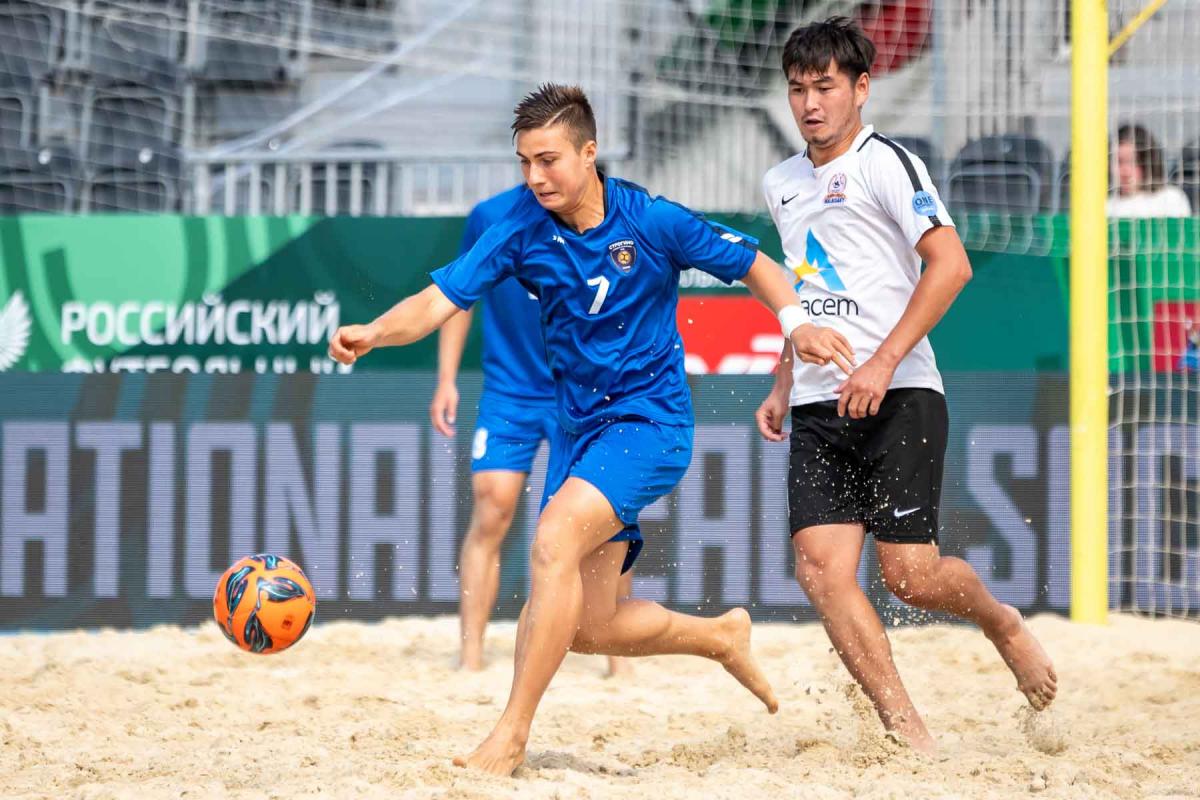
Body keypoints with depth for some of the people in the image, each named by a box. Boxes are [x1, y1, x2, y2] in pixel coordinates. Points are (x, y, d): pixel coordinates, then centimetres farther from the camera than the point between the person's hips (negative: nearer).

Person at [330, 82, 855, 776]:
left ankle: (512, 735, -24)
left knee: (555, 539, -28)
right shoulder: (522, 230, -4)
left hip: (651, 419, -5)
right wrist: (373, 334, -30)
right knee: (589, 628, 4)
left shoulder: (654, 222, -12)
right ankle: (721, 636, 34)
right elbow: (441, 300, -11)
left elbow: (753, 264, 0)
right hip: (580, 425, 5)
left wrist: (796, 323, -18)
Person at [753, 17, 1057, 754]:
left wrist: (883, 363, -20)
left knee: (911, 574, -9)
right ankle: (908, 733, -9)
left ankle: (1003, 623, 24)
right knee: (821, 567, -12)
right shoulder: (782, 186, 18)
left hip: (897, 397, -6)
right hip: (819, 410, 6)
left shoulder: (885, 163, -5)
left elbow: (951, 263, -15)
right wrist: (784, 384, 23)